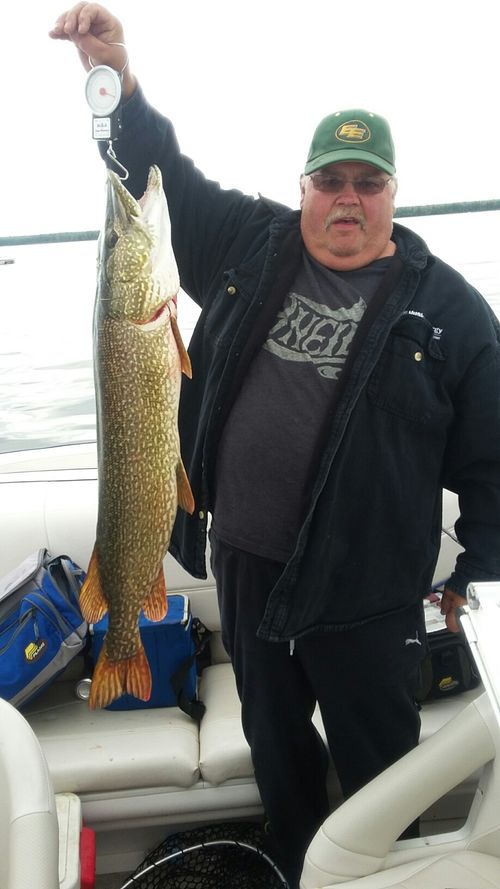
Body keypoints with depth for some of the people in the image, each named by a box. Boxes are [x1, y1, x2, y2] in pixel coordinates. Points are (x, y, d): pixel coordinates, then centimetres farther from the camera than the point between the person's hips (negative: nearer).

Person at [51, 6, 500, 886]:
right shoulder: (252, 247, 2)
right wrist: (115, 79, -9)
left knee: (375, 763, 15)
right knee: (273, 739, 24)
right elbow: (165, 174, 6)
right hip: (243, 559, 4)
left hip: (365, 587, -3)